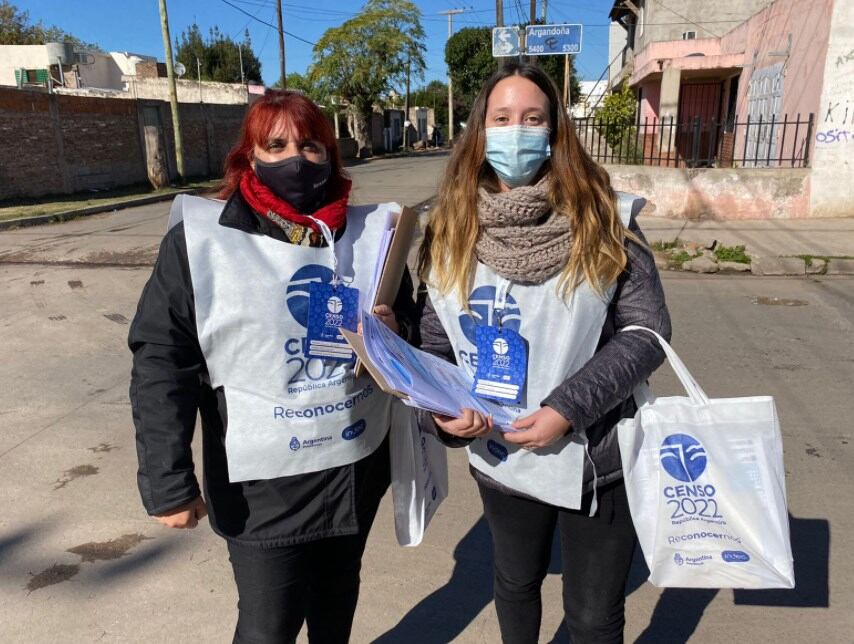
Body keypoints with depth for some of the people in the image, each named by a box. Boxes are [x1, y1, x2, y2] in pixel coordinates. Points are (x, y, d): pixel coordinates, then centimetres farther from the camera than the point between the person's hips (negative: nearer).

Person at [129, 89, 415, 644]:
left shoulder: (370, 232, 1)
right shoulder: (202, 240, -10)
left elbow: (410, 321, 12)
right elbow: (162, 360, -11)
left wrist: (394, 333, -12)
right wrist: (167, 481, -14)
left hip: (359, 464, 4)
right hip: (263, 482, -3)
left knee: (338, 590, 24)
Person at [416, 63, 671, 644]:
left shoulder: (603, 219, -11)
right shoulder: (453, 232, -3)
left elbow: (647, 330, -11)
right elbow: (435, 344, 2)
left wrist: (567, 408, -21)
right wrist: (441, 410, -16)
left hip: (596, 460, -2)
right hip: (500, 460, 3)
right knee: (516, 584, 28)